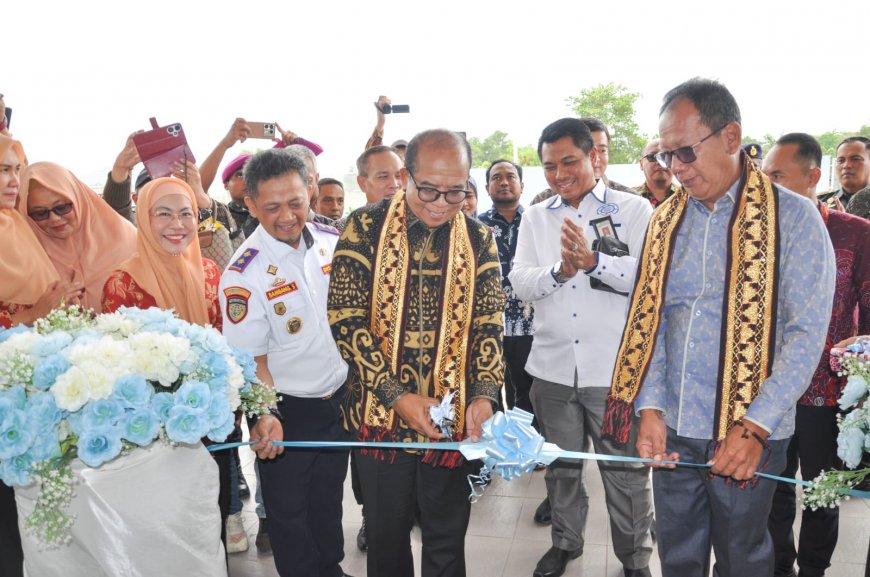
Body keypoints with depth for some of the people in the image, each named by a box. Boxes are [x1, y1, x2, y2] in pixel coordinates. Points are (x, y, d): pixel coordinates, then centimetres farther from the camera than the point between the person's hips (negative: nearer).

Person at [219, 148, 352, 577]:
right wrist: (265, 417, -31)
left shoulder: (332, 240, -6)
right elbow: (251, 360, -17)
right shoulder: (243, 275, -21)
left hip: (340, 396, 5)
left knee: (329, 497, 24)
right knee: (288, 509, 12)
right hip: (288, 411, -5)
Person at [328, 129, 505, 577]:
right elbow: (346, 320, -11)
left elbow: (488, 326, 1)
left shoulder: (479, 240, 1)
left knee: (447, 540, 14)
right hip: (380, 412, -1)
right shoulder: (365, 228, -6)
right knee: (386, 535, 16)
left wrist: (484, 395, -14)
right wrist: (398, 396, -16)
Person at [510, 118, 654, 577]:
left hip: (615, 368, -3)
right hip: (553, 367, 4)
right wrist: (559, 271, -20)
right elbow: (520, 282, -1)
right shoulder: (536, 218, 8)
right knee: (561, 465, 19)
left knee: (626, 470, 9)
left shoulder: (634, 210, -2)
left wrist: (592, 260, -27)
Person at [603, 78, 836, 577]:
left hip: (748, 436, -3)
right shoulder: (666, 221, 5)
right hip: (671, 430, 4)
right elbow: (649, 318, 5)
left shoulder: (793, 218, -8)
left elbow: (806, 334, -12)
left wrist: (755, 427, -18)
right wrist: (650, 407, -5)